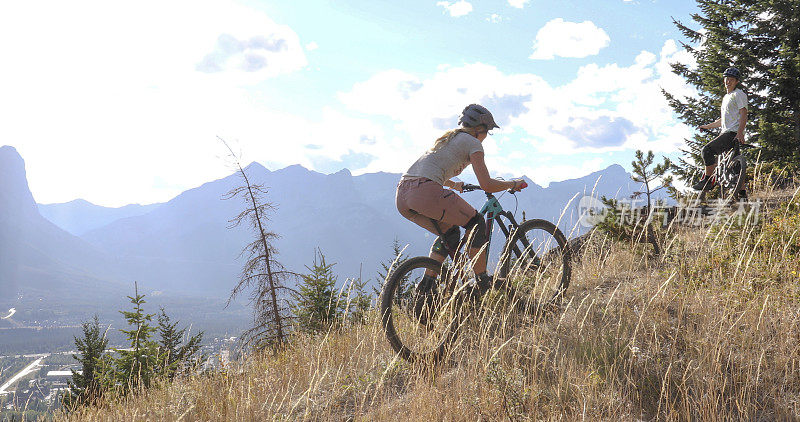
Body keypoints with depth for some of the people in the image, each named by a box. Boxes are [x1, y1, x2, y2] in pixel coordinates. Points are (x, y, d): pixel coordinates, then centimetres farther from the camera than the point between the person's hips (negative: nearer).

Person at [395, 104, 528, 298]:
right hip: (426, 192, -8)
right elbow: (487, 185, 0)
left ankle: (425, 285, 16)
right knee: (477, 224, 10)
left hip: (402, 198, 8)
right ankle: (482, 283, 11)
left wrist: (454, 185, 62)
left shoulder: (447, 138, 32)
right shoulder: (473, 143, 8)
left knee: (450, 233, 25)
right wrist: (512, 184, 18)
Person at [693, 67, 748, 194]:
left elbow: (744, 115, -15)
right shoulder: (726, 97, 25)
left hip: (733, 133, -10)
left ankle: (708, 181, -16)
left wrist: (740, 133, -28)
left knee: (707, 150, -20)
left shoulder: (739, 94, -4)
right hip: (725, 133, 10)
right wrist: (707, 126, 34)